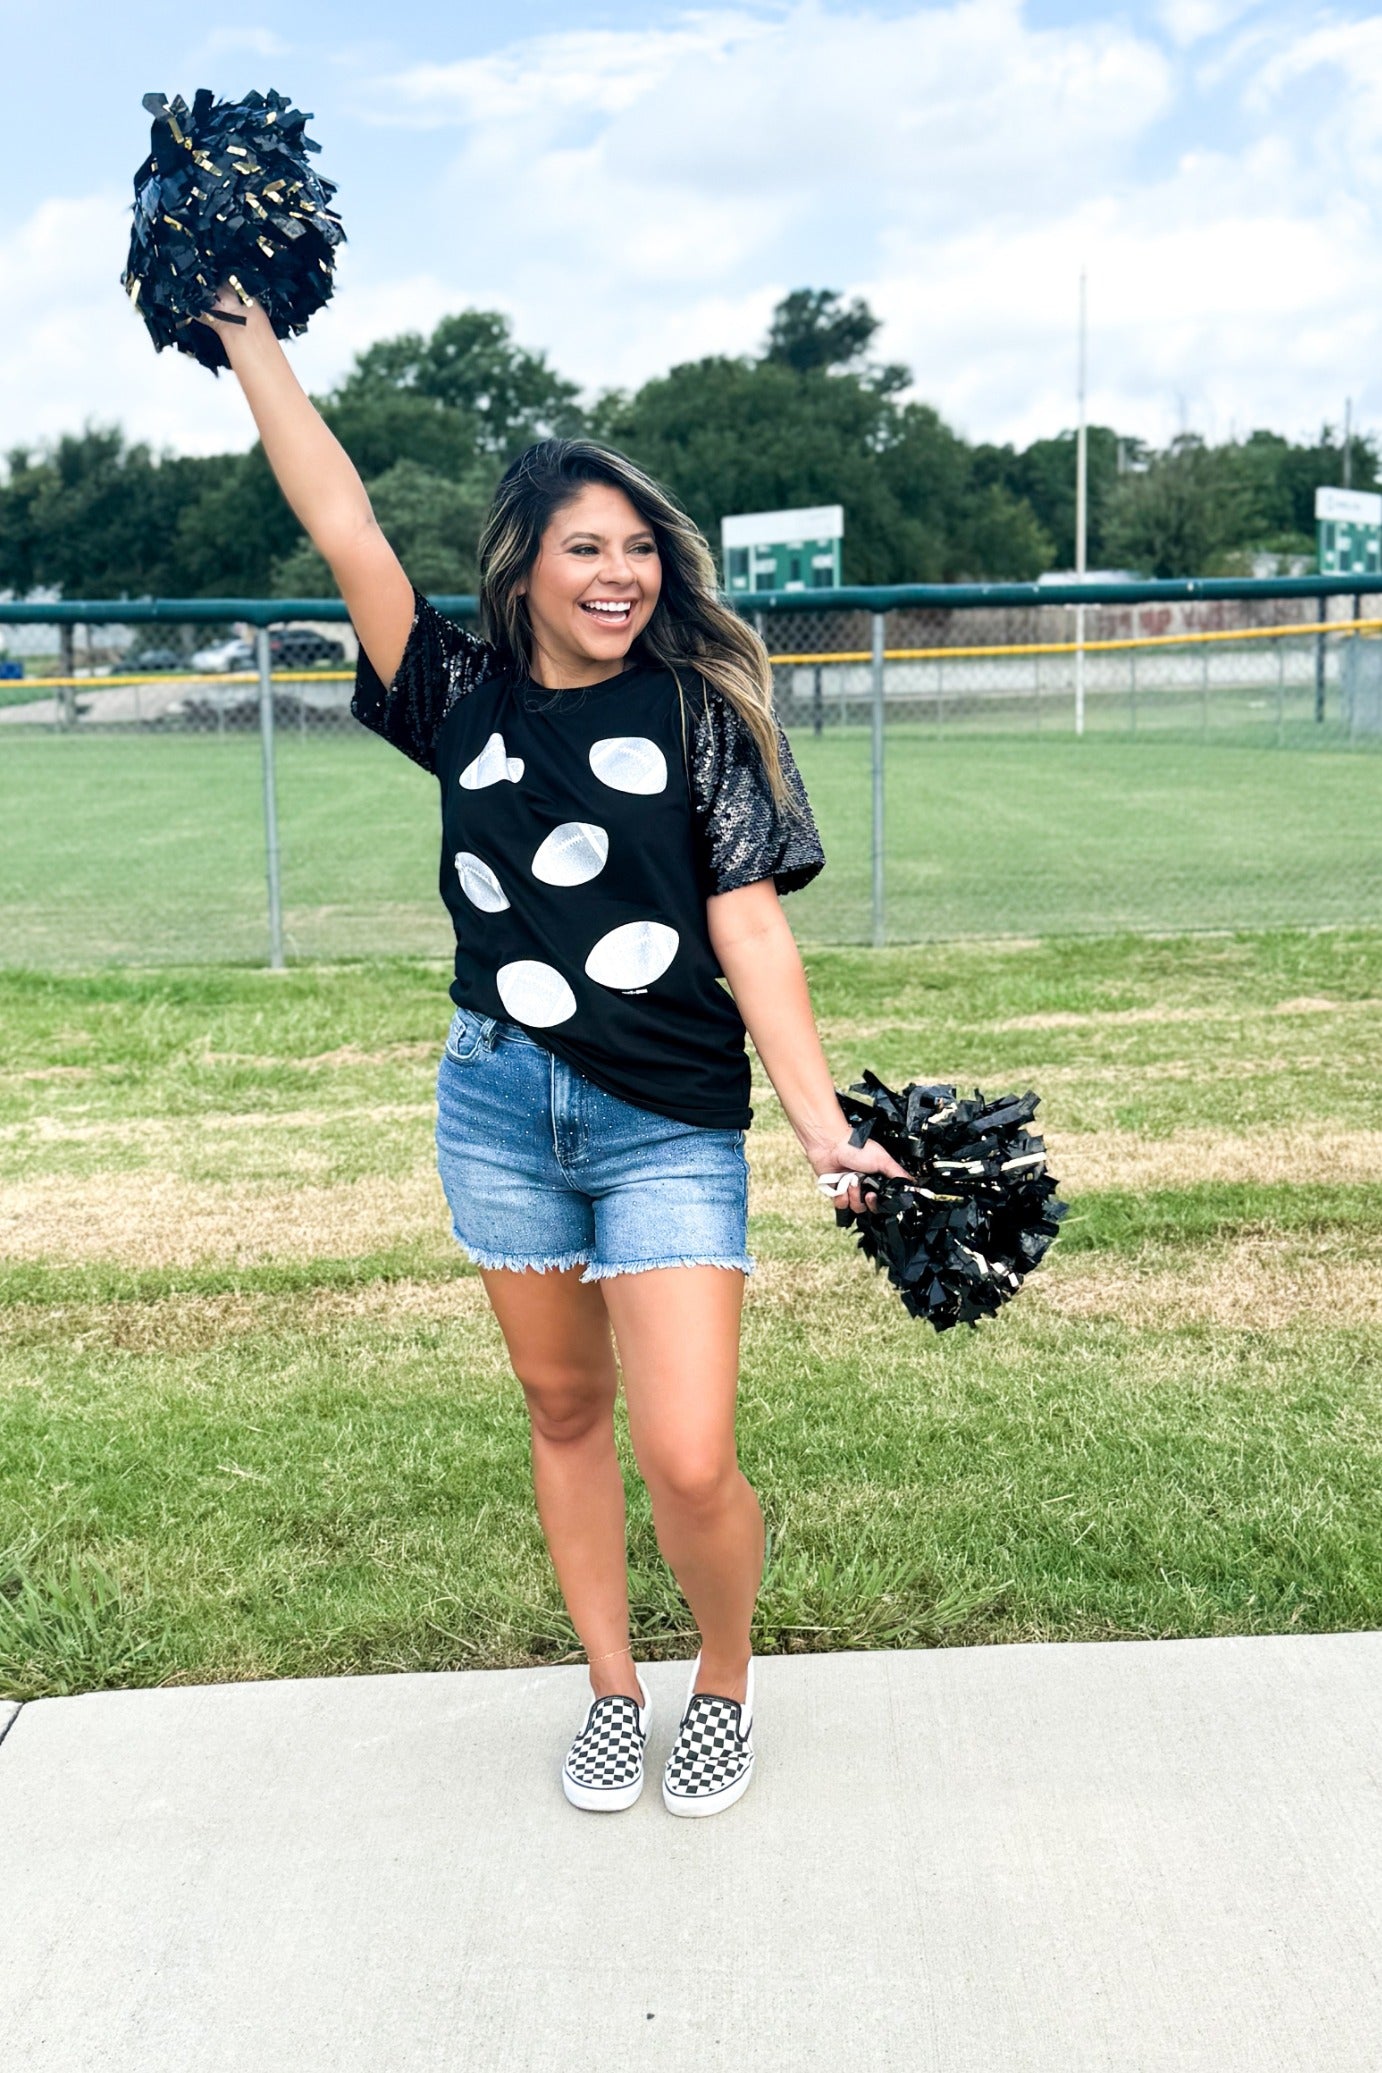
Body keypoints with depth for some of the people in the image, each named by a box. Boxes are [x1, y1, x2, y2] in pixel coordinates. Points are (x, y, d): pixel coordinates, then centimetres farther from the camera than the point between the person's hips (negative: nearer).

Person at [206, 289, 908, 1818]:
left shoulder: (697, 708, -3)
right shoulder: (468, 702, 5)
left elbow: (751, 930, -7)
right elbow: (343, 525, 2)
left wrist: (827, 1129, -14)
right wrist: (244, 327, 5)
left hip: (669, 1123, -3)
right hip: (497, 1105, 4)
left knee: (688, 1462, -9)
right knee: (564, 1412, 15)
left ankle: (725, 1681, 22)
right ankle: (612, 1689, 35)